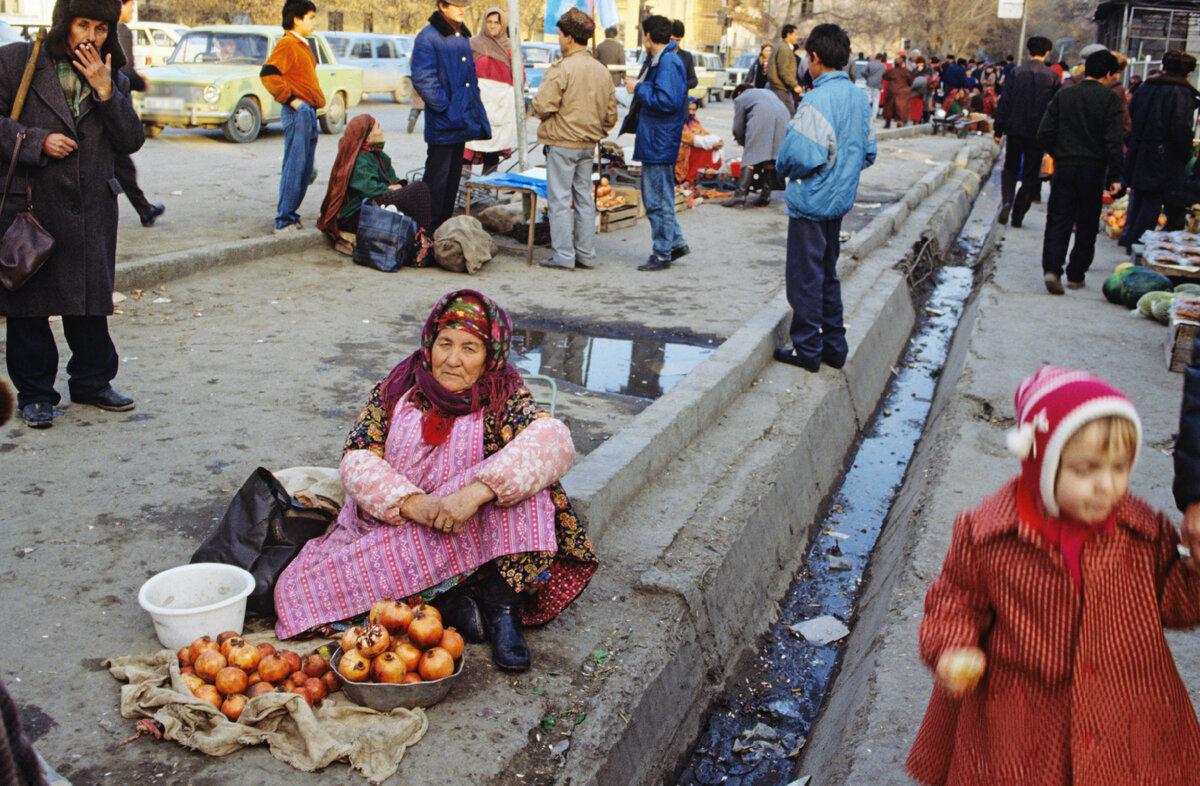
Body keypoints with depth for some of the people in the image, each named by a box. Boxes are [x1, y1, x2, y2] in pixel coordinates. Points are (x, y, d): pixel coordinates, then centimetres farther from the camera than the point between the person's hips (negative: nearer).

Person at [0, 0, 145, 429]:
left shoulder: (113, 78, 10)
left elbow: (132, 141, 1)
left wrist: (105, 91, -10)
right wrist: (38, 141, -15)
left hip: (91, 213, 3)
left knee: (91, 300, 10)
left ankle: (92, 381, 25)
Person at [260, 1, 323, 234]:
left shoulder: (303, 45, 19)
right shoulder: (286, 44, -10)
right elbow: (267, 74, -21)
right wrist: (291, 99, -20)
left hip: (309, 113, 10)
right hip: (297, 113, -10)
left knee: (306, 170, 11)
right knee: (294, 167, -10)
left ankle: (291, 215, 18)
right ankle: (284, 222, -8)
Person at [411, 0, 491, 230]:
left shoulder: (463, 36, 16)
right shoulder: (428, 38, -12)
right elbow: (423, 80, -19)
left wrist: (475, 106, 15)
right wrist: (445, 108, -19)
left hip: (462, 123, 8)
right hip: (443, 125, -8)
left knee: (453, 176, 15)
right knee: (437, 179, -4)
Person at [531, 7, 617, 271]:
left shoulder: (561, 68, -15)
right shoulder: (602, 71, 8)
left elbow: (542, 106, -21)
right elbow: (611, 114, 12)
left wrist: (533, 107, 1)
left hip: (562, 143, -7)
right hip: (589, 145, 7)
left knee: (560, 200, -1)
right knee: (585, 198, 12)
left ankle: (564, 256, 0)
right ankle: (586, 254, 16)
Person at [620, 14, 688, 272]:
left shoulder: (668, 62, -17)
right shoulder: (659, 61, 15)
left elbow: (666, 101, -26)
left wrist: (639, 89, -16)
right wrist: (640, 88, 11)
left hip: (659, 144, -11)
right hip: (654, 142, 11)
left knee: (658, 202, -2)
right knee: (655, 198, 18)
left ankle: (662, 254, 6)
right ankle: (676, 243, 25)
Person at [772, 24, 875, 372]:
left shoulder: (818, 99, -20)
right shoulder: (859, 97, 6)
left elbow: (802, 156, -26)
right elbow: (869, 152, 13)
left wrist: (783, 166, -7)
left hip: (811, 201, -8)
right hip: (841, 200, 8)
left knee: (805, 278, 3)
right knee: (828, 273, 19)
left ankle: (807, 349, 12)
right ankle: (834, 345, 26)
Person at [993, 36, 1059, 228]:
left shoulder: (1016, 72, -3)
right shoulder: (1052, 76, -4)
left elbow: (1004, 102, -3)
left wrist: (999, 130, 2)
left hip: (1015, 130, 1)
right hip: (1038, 133, -1)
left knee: (1010, 169, 17)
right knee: (1030, 176, 8)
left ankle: (1006, 201, -9)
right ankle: (1017, 216, 7)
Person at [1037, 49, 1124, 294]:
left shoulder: (1063, 95, 4)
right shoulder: (1109, 99, -6)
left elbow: (1044, 135, 1)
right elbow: (1113, 141, -11)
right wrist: (1114, 176, -7)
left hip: (1064, 167, 2)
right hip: (1093, 170, -2)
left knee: (1058, 221, 3)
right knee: (1087, 225, 11)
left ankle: (1052, 269, -16)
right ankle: (1076, 275, 16)